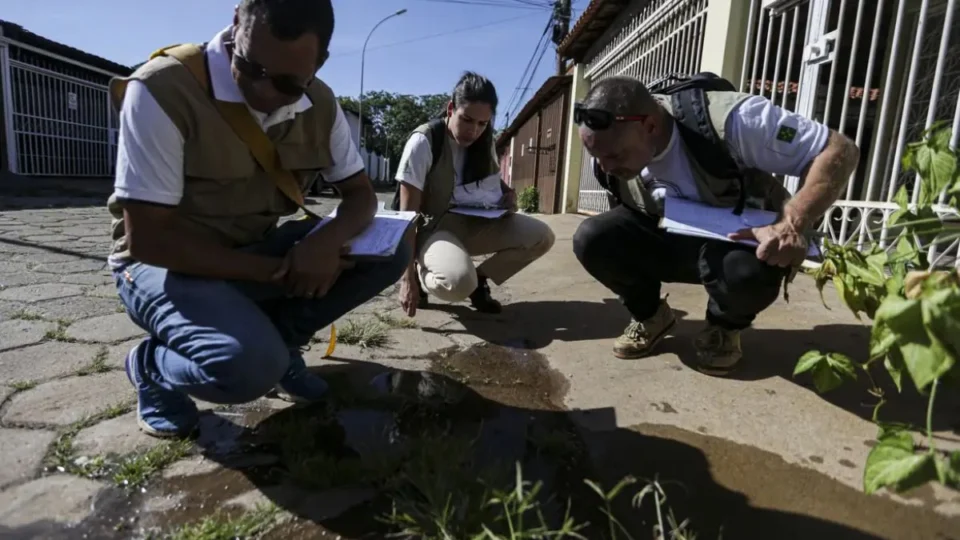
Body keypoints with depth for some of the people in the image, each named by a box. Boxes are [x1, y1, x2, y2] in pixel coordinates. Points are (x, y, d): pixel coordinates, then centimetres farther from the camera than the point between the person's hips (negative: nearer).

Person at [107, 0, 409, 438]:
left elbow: (361, 193, -2)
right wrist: (276, 272, -24)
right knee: (249, 364, -34)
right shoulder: (162, 90, -23)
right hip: (167, 262, -5)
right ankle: (152, 366, 2)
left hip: (258, 251, 5)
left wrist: (329, 239, -26)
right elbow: (146, 238, -23)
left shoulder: (320, 105, -7)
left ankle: (276, 337, 4)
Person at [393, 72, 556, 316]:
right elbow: (408, 215, -20)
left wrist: (509, 194, -7)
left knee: (542, 236, -15)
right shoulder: (423, 142, -19)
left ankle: (479, 279, 4)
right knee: (459, 282, -38)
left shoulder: (484, 142, 0)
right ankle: (421, 277, -2)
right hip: (432, 228, -6)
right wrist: (407, 276, -25)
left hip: (472, 224, 6)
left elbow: (493, 181, 20)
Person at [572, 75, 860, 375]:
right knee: (592, 238, -24)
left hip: (746, 242, -3)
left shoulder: (726, 121, -32)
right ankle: (651, 316, 3)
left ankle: (725, 328, -2)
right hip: (670, 241, 3)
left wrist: (794, 224, -40)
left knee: (744, 269, -40)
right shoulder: (612, 145, -18)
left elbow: (840, 149, -27)